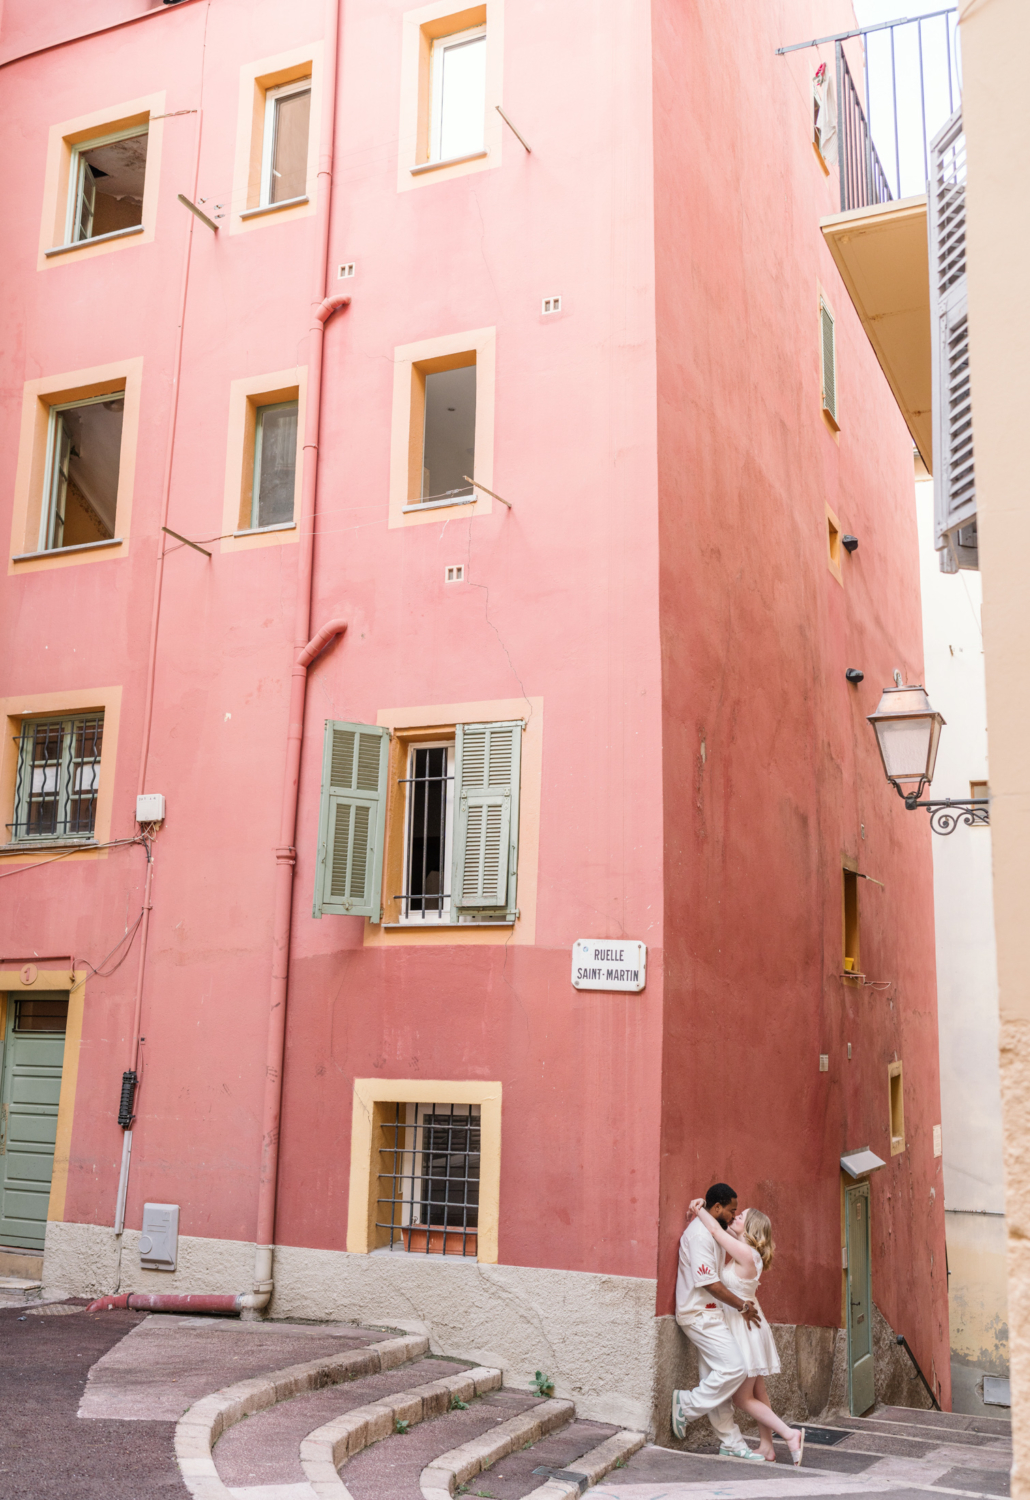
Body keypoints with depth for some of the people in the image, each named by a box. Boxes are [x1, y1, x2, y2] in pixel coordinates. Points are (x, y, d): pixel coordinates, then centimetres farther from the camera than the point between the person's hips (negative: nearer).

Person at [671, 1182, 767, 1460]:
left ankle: (731, 1443, 14)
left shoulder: (712, 1232, 17)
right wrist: (742, 1306, -11)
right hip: (699, 1313, -10)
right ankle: (687, 1404, -4)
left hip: (708, 1314, 10)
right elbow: (709, 1282, -20)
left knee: (717, 1379, 11)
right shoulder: (699, 1233, -16)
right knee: (734, 1368, -16)